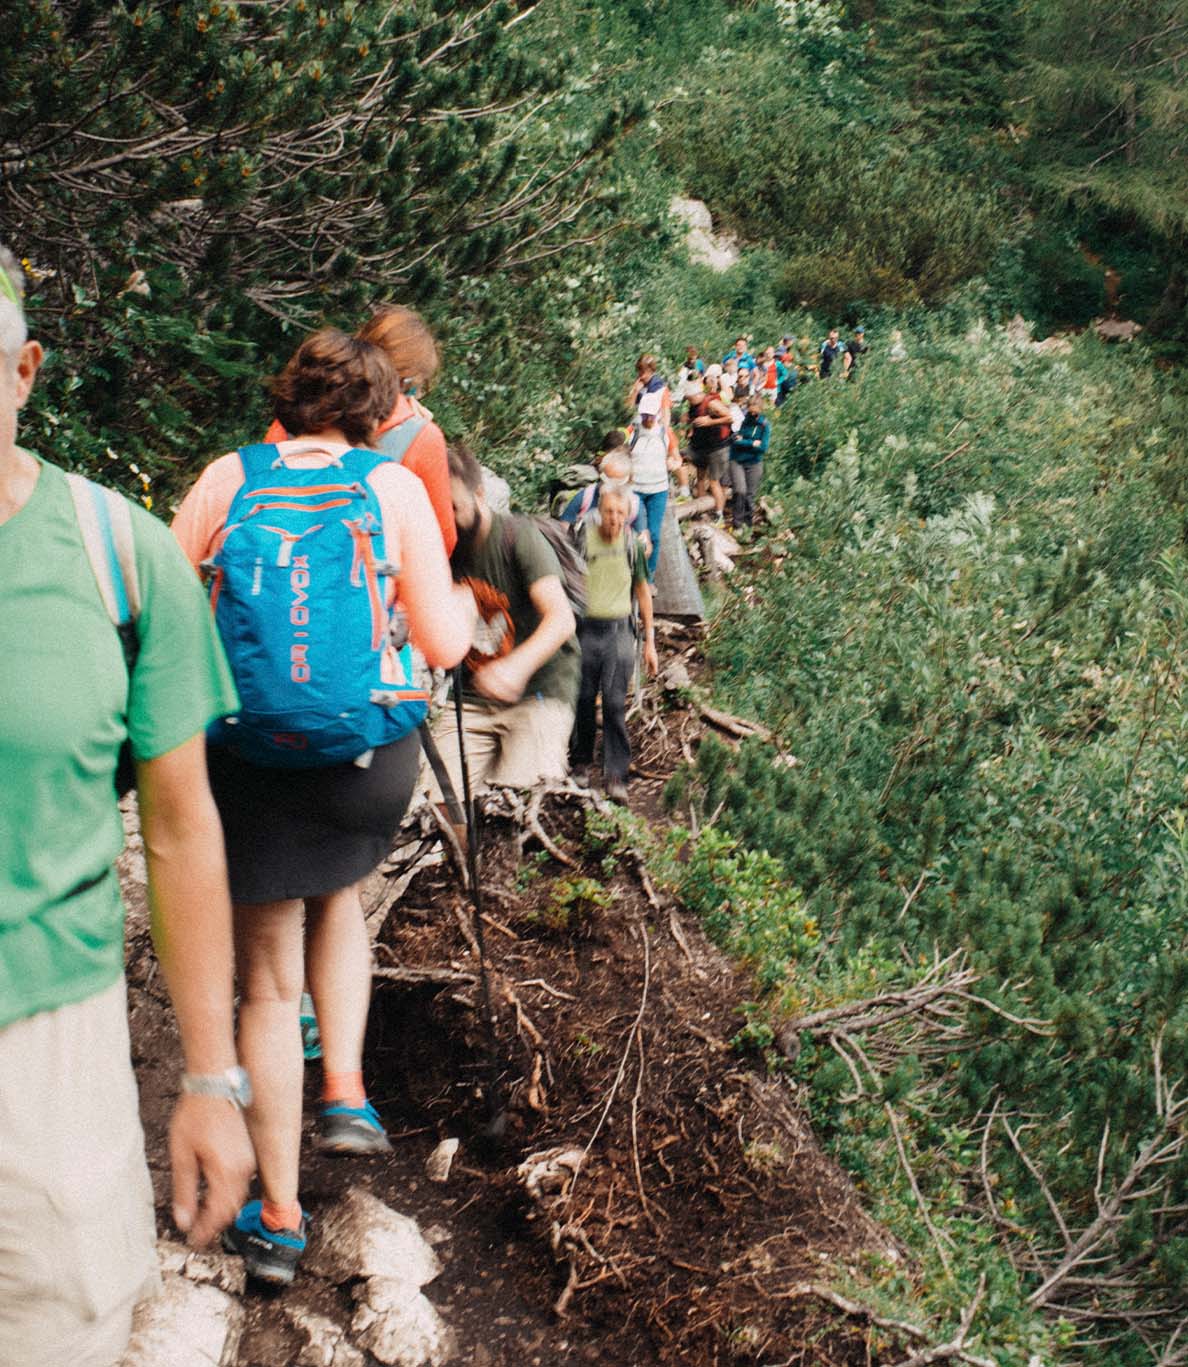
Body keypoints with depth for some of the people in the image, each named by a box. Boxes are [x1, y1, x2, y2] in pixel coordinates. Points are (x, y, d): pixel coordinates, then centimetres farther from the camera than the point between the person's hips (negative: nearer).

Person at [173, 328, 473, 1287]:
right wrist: (463, 607, 20)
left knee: (269, 982, 13)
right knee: (336, 893, 34)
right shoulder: (395, 486, -3)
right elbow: (443, 644, -3)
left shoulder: (228, 478, -1)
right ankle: (345, 1089, 21)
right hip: (369, 756, 0)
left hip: (247, 757, 0)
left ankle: (279, 1220, 22)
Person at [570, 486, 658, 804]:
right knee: (583, 699, 6)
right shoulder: (582, 541, -2)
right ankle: (581, 761, 26)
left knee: (615, 703, -7)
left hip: (619, 631, 0)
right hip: (585, 630, 0)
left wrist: (649, 642, 10)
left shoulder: (632, 546, 3)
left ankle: (616, 775, -4)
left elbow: (643, 592, 11)